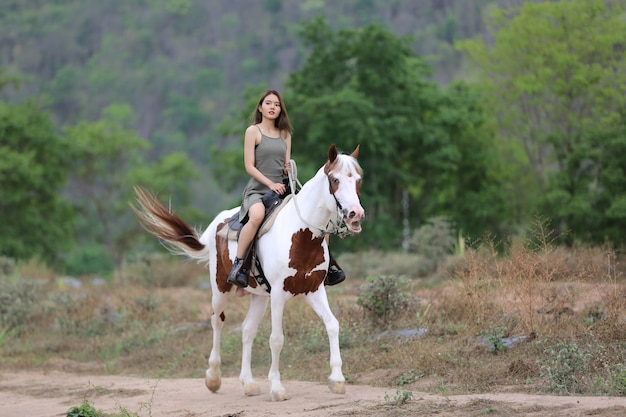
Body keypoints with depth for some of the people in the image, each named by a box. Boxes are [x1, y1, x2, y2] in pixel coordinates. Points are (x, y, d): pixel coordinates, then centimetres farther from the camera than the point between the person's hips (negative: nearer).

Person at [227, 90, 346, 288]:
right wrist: (271, 183, -18)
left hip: (281, 189, 6)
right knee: (257, 216, -39)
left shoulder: (285, 134, 16)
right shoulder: (253, 131, 0)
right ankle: (237, 266, -31)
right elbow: (249, 166, -7)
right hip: (257, 190, -6)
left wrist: (289, 169, -7)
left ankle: (326, 265, 5)